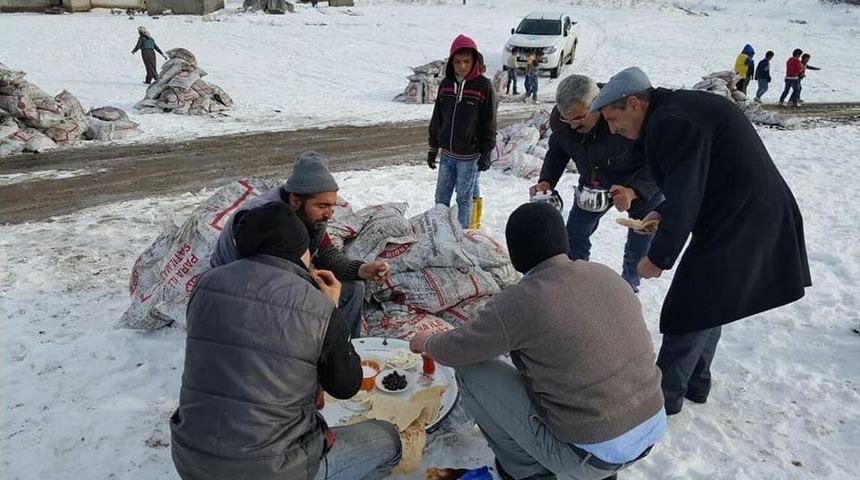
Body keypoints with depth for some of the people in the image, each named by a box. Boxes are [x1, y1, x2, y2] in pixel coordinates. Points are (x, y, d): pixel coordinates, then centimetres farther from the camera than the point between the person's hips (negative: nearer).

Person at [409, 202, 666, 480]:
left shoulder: (520, 301, -19)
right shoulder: (607, 276, 0)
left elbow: (457, 350, -4)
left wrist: (428, 343, 19)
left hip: (592, 456, -6)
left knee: (470, 373, 1)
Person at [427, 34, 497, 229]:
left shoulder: (483, 86, -10)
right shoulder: (446, 84, 4)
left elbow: (489, 123, -7)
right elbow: (437, 118, 12)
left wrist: (485, 154, -8)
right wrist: (433, 147, 13)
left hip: (469, 156, -5)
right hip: (447, 154, 5)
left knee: (464, 198, 6)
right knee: (441, 197, 13)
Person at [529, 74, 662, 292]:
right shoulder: (559, 117, -23)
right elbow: (557, 151, -2)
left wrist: (633, 192, -50)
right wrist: (546, 181, -20)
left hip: (642, 186, -4)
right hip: (593, 184, 4)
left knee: (639, 246, 5)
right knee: (574, 236, 4)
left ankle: (629, 288, 30)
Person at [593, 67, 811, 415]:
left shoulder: (671, 122, -22)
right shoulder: (682, 108, 10)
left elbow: (684, 199, -24)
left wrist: (658, 258, -13)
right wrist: (665, 213, 12)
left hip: (736, 229, -10)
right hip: (752, 221, 10)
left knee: (687, 313, 1)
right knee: (706, 306, 21)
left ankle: (665, 395, 16)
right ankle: (695, 383, 35)